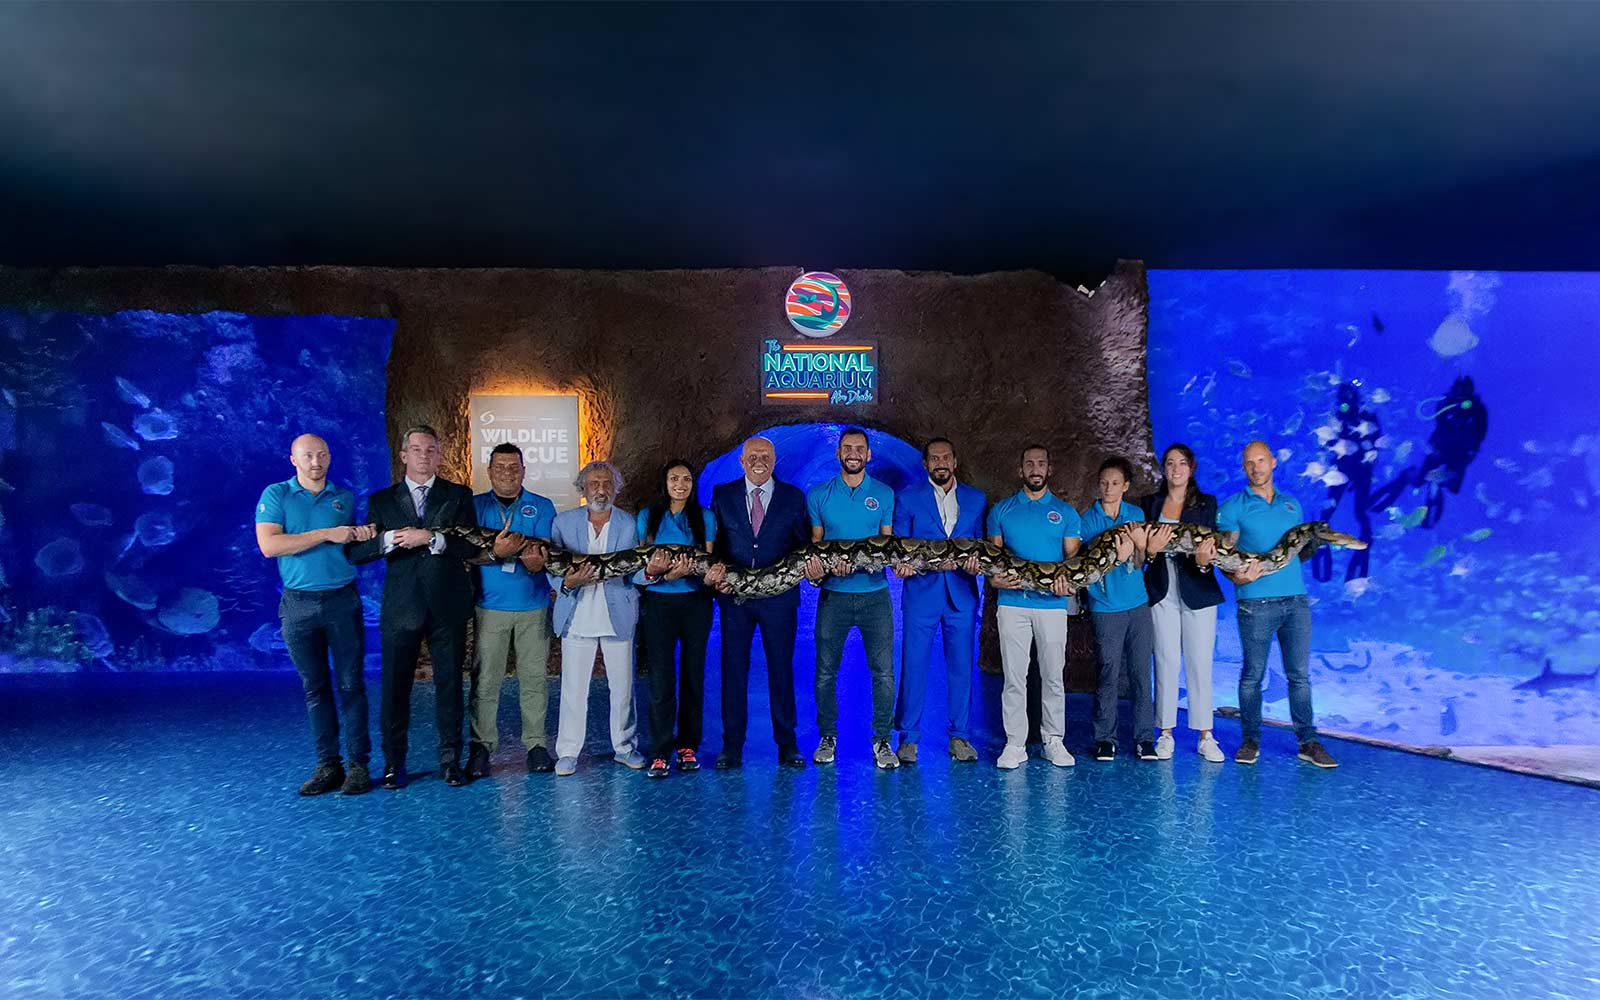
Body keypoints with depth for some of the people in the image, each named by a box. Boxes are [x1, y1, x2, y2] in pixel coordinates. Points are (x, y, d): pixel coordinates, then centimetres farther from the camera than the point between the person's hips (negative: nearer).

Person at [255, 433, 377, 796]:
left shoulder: (345, 498, 10)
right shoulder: (276, 495, 2)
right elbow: (269, 545, -12)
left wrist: (364, 537, -4)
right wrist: (327, 534, -14)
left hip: (342, 601, 1)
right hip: (299, 604, -1)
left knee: (350, 684, 0)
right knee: (315, 687, 7)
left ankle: (358, 763, 7)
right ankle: (327, 764, 14)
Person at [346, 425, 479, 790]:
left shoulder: (459, 496, 7)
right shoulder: (381, 500, 10)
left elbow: (472, 546, -5)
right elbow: (355, 552, 2)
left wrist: (431, 538, -17)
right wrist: (388, 540, -14)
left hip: (447, 608, 0)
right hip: (400, 608, 1)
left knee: (449, 685, 6)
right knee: (394, 687, 5)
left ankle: (450, 760, 17)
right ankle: (394, 762, 19)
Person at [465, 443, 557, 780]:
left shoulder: (542, 507, 6)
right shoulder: (476, 505, 7)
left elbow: (542, 555, -4)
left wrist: (534, 558, -29)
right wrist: (495, 553, -24)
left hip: (534, 605, 0)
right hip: (489, 605, 0)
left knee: (534, 679, 3)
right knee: (484, 680, 0)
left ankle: (537, 745, 11)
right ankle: (482, 746, 9)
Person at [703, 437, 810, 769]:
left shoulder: (793, 497, 5)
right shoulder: (722, 495, 6)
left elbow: (803, 544, 6)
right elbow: (713, 541, 7)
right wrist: (716, 566, -12)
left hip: (779, 595, 0)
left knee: (781, 669, 7)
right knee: (733, 669, 6)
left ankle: (787, 744, 19)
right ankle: (732, 746, 16)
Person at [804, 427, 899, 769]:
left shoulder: (885, 494, 7)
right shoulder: (818, 495, 7)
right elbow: (814, 543, 8)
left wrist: (857, 564, -14)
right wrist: (814, 569, -14)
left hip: (875, 593, 0)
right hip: (833, 595, 0)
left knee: (883, 671, -2)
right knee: (825, 670, 4)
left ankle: (882, 741, 10)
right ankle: (827, 737, 19)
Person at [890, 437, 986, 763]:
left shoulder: (976, 499, 10)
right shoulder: (907, 498, 4)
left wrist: (976, 561, -11)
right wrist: (901, 564, -18)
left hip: (962, 595, 2)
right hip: (920, 594, -2)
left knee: (961, 668, 7)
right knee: (913, 667, 1)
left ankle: (960, 736, 19)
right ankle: (908, 738, 12)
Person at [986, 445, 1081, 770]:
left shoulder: (1065, 512, 10)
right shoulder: (1001, 510, 11)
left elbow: (1073, 555, 7)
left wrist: (1068, 581, -14)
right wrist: (994, 578, -11)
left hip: (1052, 603, 0)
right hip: (1012, 602, 0)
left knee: (1053, 676, 4)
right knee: (1013, 677, 1)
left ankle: (1054, 740, 14)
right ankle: (1015, 743, 7)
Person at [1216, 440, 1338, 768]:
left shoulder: (1292, 504, 17)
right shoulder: (1234, 506, 3)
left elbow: (1300, 551, 24)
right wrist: (1236, 576, -23)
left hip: (1296, 598, 4)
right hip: (1255, 600, -4)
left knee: (1300, 675, 5)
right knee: (1253, 675, 2)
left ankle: (1308, 741, 12)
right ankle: (1250, 739, 13)